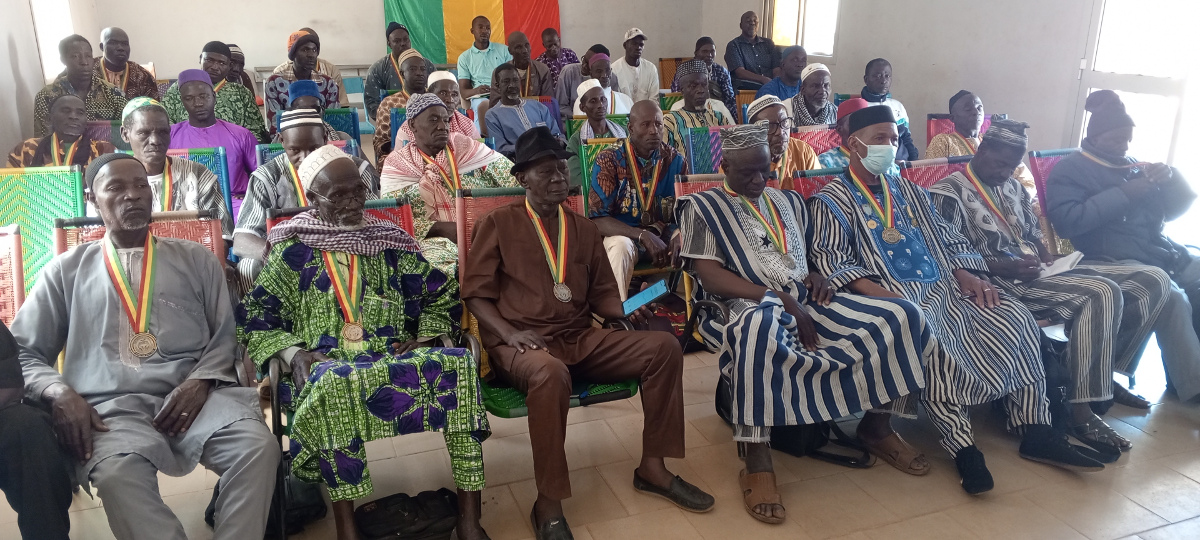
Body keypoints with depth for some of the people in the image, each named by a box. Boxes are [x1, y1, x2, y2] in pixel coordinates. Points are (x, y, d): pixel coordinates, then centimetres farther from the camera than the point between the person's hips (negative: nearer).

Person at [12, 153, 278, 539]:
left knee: (258, 445, -30)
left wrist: (200, 382, -7)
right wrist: (60, 394, -6)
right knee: (116, 472, -36)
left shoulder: (196, 259, 19)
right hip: (111, 407, 0)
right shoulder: (65, 271, 19)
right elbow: (22, 353, 15)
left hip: (192, 395, 1)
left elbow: (225, 337, 13)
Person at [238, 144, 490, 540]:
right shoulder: (291, 251, 10)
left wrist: (424, 339, 1)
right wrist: (293, 354, -11)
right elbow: (255, 316, 6)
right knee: (333, 384, -40)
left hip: (395, 358, 2)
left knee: (458, 365, -27)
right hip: (325, 364, -2)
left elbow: (443, 295, 18)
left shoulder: (388, 242, 15)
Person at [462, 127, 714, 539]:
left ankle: (652, 468, 0)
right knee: (550, 374, -41)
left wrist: (628, 309, -3)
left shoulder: (584, 229, 18)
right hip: (520, 344, -5)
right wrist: (509, 333, -16)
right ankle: (549, 505, -24)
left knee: (664, 346, -14)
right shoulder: (497, 224, 3)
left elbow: (600, 293, 20)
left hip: (580, 339, 6)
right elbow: (475, 292, 0)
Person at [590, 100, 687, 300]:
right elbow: (597, 218, -17)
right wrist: (644, 236, -29)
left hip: (664, 233, 4)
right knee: (621, 246, -37)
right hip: (623, 234, -3)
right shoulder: (609, 159, -13)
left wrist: (680, 235, -23)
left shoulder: (675, 160, -2)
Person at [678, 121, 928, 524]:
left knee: (902, 315, -12)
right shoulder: (703, 208, 3)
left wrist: (816, 275, 7)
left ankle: (877, 421, 7)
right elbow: (711, 278, -9)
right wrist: (780, 299, -16)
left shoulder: (788, 201, 23)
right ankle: (757, 461, -35)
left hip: (806, 301, 6)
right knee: (760, 327, -45)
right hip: (750, 305, -6)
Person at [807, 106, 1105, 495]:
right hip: (895, 295, -6)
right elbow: (829, 258, -9)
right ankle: (962, 447, -33)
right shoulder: (831, 199, 5)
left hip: (945, 287, 7)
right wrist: (876, 292, -24)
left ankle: (1035, 432, -10)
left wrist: (966, 274, 2)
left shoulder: (909, 192, 26)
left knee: (1013, 316, -13)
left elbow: (949, 240, 23)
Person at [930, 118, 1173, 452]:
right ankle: (1081, 413, -27)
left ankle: (1105, 373, 8)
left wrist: (1053, 264, 1)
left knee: (1153, 280, 0)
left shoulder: (1014, 188, 21)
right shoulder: (950, 192, -5)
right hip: (1001, 284, -9)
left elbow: (1035, 238, 23)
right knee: (1101, 293, -31)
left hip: (1040, 274, 9)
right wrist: (1004, 268, -24)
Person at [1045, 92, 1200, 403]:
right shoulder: (1069, 170, 0)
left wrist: (1170, 180, 1)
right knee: (1172, 299, -30)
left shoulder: (1133, 166, 21)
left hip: (1160, 250, 8)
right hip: (1112, 259, -8)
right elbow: (1064, 221, -18)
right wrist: (1124, 194, -19)